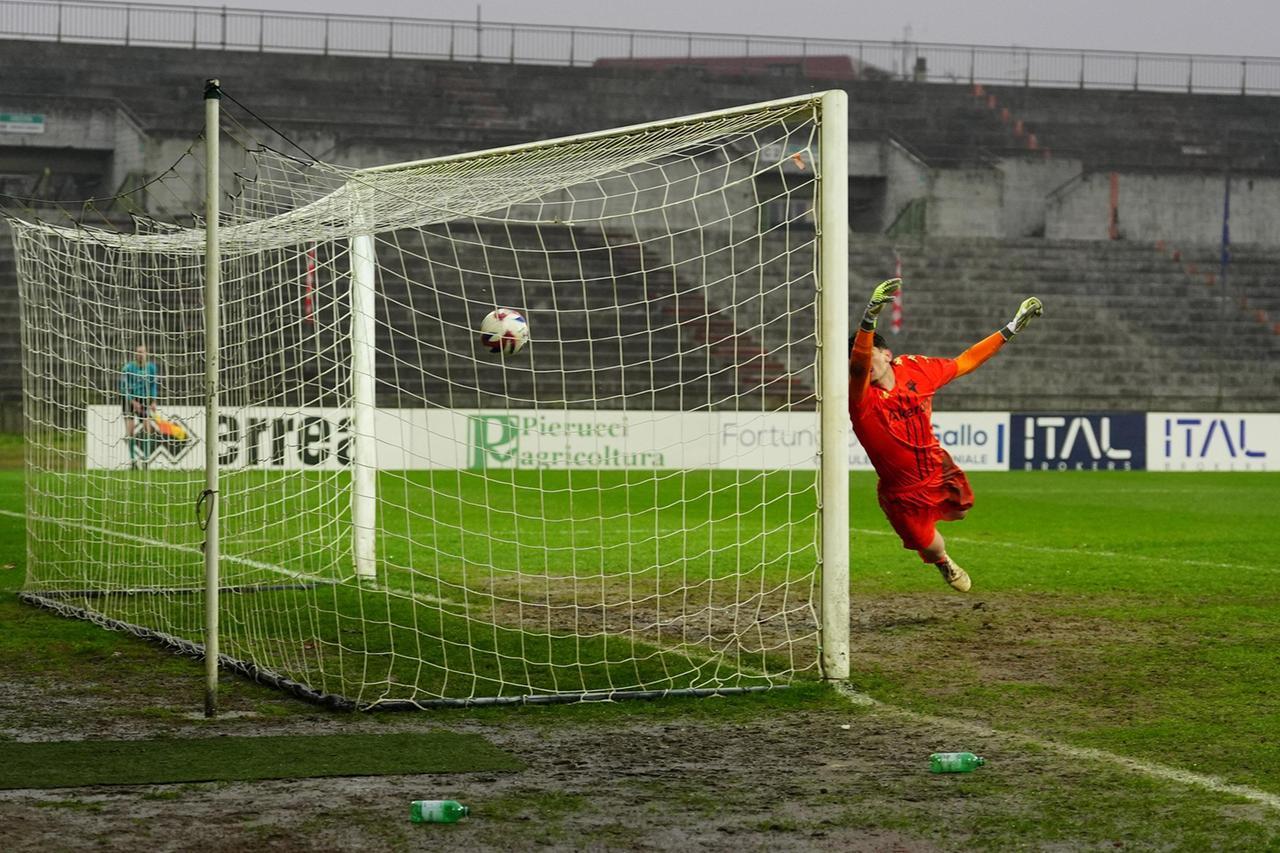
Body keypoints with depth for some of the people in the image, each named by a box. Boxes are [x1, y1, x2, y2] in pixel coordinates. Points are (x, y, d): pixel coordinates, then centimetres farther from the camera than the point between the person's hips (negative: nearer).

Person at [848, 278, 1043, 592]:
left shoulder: (915, 369, -14)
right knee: (932, 549, 4)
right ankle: (943, 562, 43)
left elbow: (963, 363, 1)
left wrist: (1011, 330, 3)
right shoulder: (862, 399, -30)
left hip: (939, 470, 4)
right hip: (903, 492, -4)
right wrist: (870, 317, -70)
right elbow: (858, 367, -53)